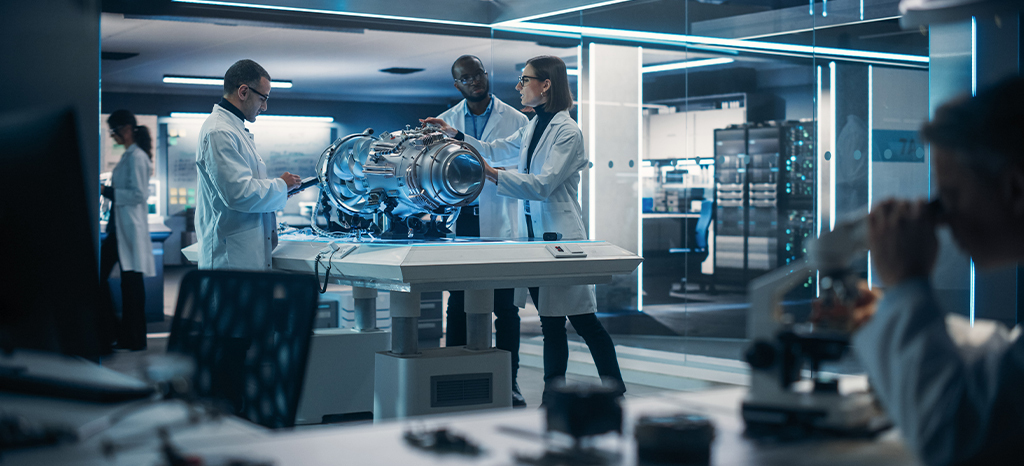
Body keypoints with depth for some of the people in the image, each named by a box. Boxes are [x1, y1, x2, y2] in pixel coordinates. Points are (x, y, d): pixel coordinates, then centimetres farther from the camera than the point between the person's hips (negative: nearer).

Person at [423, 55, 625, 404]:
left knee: (584, 321, -2)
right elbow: (496, 150, 27)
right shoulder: (532, 128, 15)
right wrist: (454, 134, 18)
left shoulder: (568, 132, -11)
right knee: (550, 323, 10)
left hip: (561, 236, -8)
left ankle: (616, 394, 8)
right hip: (533, 235, 8)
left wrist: (492, 175, -28)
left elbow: (543, 185, -20)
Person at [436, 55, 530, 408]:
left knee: (505, 306, 1)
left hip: (500, 224, -2)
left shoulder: (515, 120, 4)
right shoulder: (445, 121, 12)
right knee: (457, 304, 4)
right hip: (460, 223, 2)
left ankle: (509, 382, 9)